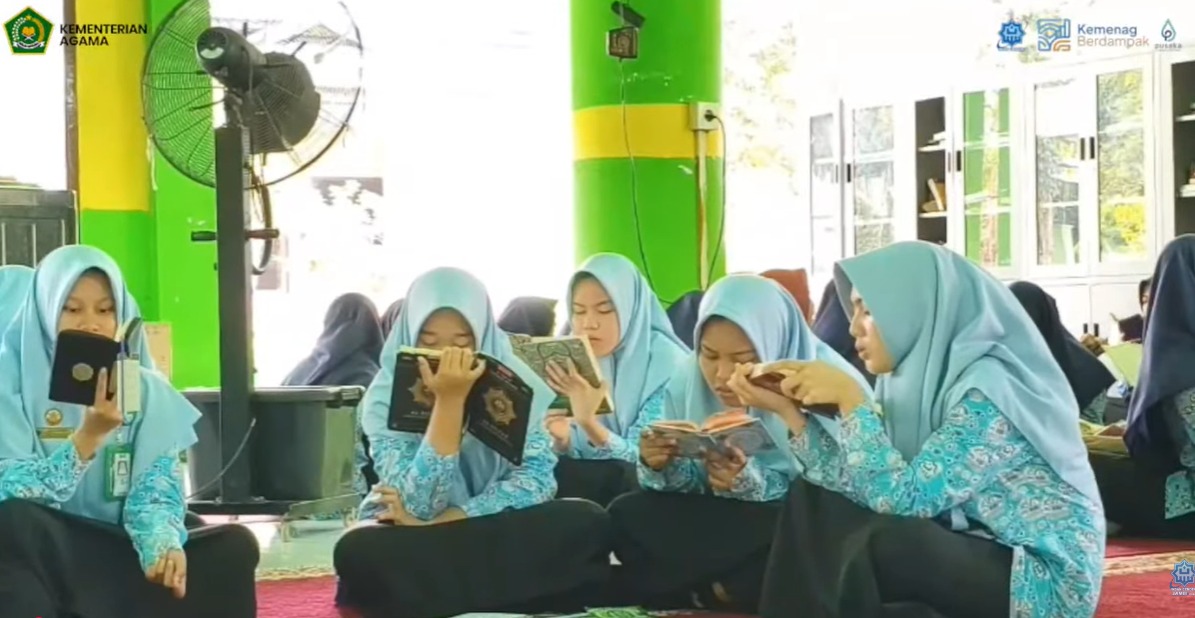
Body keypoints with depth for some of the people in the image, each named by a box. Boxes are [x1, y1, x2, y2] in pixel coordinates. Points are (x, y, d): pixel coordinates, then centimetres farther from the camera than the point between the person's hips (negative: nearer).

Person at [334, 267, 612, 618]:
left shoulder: (513, 380, -6)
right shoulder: (387, 395, -12)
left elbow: (536, 479, -15)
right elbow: (419, 505, -23)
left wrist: (443, 522, -24)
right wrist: (448, 401, -30)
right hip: (412, 534, -2)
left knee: (588, 524, -27)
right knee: (358, 551, -36)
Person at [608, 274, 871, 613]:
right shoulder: (689, 381, -6)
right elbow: (692, 486, 0)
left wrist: (753, 483, -35)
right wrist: (662, 467, -23)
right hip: (717, 522, 4)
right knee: (626, 517, -15)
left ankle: (703, 592, -10)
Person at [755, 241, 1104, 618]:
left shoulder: (987, 389, -21)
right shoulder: (920, 375, 3)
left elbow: (902, 497, -27)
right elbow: (861, 485, 2)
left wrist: (849, 397, -20)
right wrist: (790, 410, -2)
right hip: (978, 554, 9)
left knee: (881, 546, -31)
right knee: (812, 501, 6)